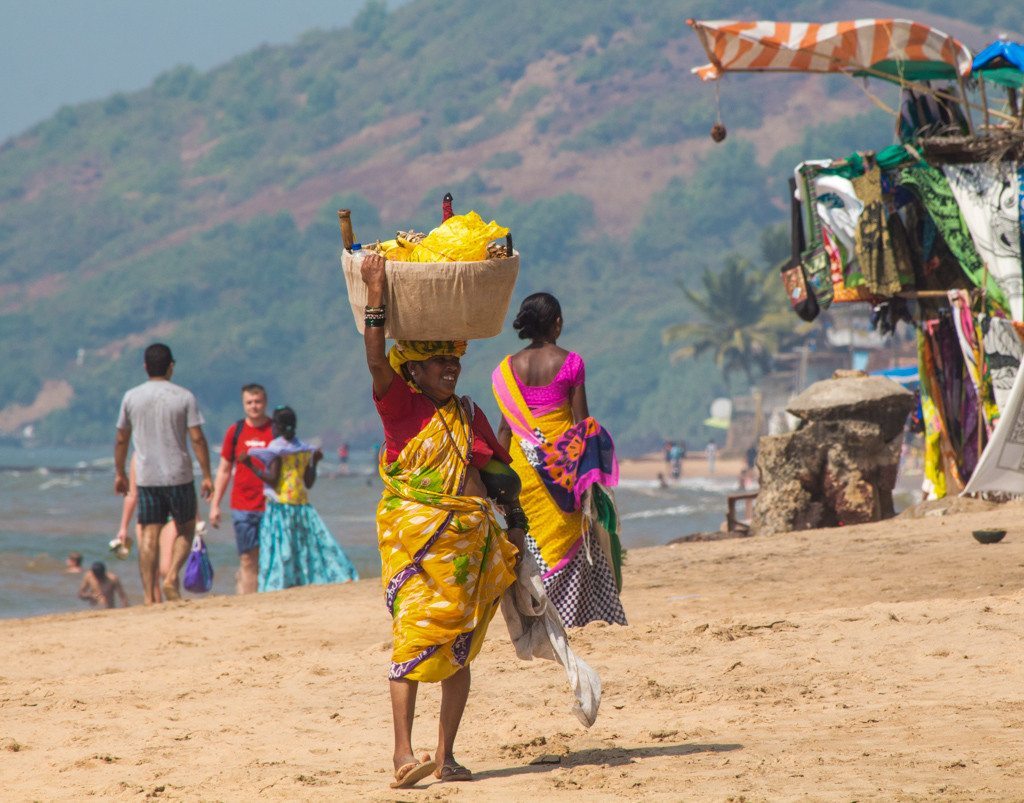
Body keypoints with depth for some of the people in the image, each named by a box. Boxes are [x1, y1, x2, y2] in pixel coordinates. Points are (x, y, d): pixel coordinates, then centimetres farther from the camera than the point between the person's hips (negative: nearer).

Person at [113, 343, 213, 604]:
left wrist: (120, 473, 20)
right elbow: (197, 438, -7)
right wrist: (207, 476, -2)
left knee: (149, 536, 2)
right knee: (186, 529, 14)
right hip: (179, 475, -2)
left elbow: (121, 440, 9)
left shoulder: (132, 397, 4)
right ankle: (172, 577, -7)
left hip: (146, 477, 2)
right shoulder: (184, 397, -3)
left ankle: (150, 595, -3)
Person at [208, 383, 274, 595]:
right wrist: (215, 504, 9)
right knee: (248, 560, 0)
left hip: (272, 506, -2)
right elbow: (224, 470, 14)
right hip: (242, 507, 2)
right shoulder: (235, 431, 8)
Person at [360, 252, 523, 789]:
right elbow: (377, 362, -15)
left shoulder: (469, 415, 16)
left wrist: (515, 522, 12)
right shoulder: (401, 407, 1)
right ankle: (403, 755, -19)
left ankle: (445, 756, 11)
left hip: (471, 540, 5)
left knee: (459, 648, 5)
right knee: (414, 636, -15)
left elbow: (497, 470, 21)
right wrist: (376, 295, -19)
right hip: (415, 536, -5)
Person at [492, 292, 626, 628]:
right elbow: (582, 421, -4)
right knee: (569, 539, 5)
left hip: (523, 462, 2)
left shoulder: (508, 368, 2)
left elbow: (505, 427, 3)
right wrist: (591, 474, 2)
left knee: (532, 538, 7)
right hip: (564, 459, -2)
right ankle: (569, 615, 3)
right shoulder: (569, 362, -4)